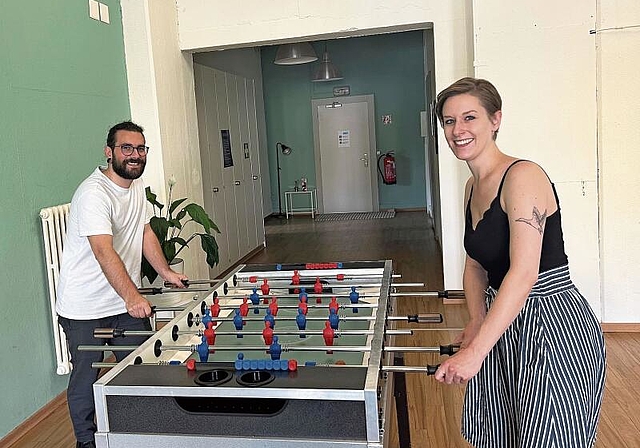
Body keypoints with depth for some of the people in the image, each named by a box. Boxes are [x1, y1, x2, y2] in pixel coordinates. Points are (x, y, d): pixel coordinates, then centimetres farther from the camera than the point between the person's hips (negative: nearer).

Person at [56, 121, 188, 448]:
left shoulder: (136, 186, 5)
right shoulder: (93, 194, -23)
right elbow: (104, 252, -34)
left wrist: (166, 272, 11)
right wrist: (133, 297, -43)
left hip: (127, 301, 7)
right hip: (85, 309, -7)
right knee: (86, 376, 7)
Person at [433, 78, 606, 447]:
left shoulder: (523, 176, -19)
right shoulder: (473, 187, 8)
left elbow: (524, 273, -28)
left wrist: (476, 351, -31)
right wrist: (477, 322, -4)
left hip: (554, 323, -8)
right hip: (503, 324, 9)